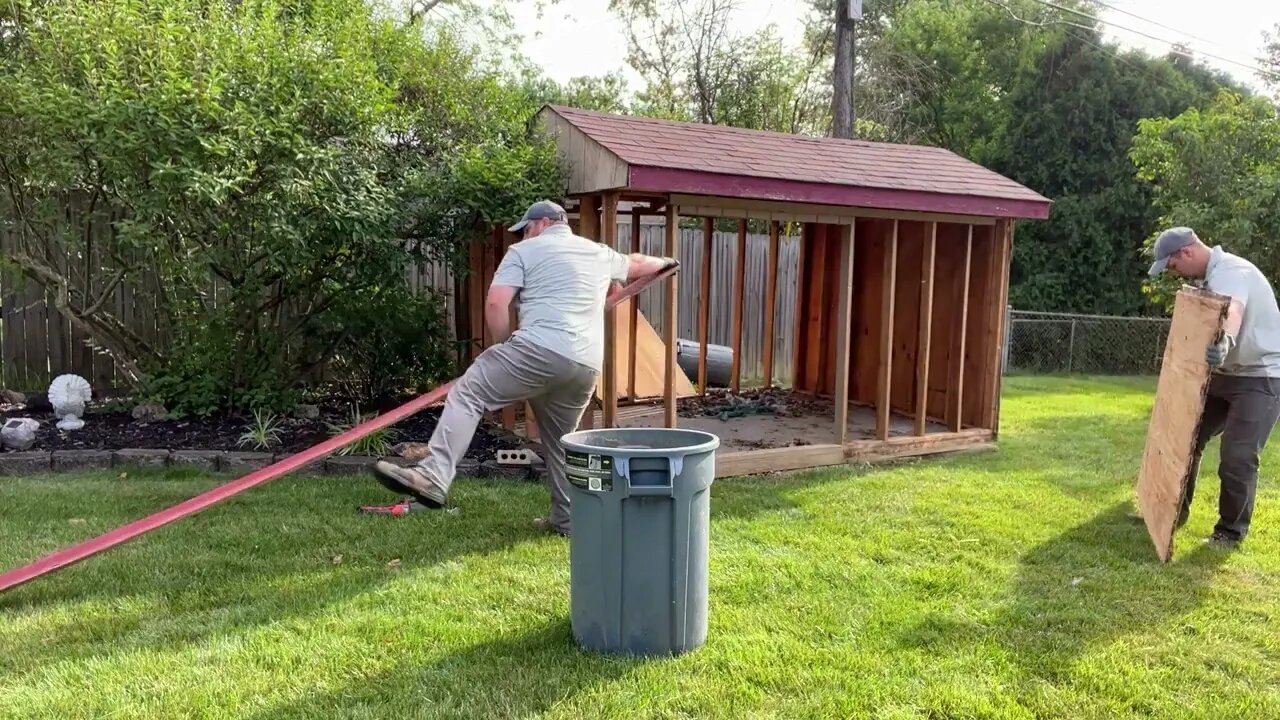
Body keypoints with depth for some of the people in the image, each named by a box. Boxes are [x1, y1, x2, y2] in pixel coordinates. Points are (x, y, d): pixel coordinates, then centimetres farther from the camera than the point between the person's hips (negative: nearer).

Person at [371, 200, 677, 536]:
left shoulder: (525, 251, 9)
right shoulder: (601, 253, 26)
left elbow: (495, 304, -3)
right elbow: (636, 265, 46)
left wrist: (503, 347, 11)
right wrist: (663, 263, 68)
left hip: (541, 350, -7)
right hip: (586, 365, 7)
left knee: (467, 394, -4)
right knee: (560, 441, 20)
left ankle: (432, 475, -18)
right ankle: (566, 520, 27)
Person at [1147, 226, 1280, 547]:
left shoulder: (1230, 271, -24)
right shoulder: (1213, 275, 9)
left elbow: (1232, 311, -47)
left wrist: (1224, 342, -67)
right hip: (1227, 373, 10)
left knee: (1237, 457, -12)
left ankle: (1231, 530, 7)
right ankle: (1176, 511, 23)